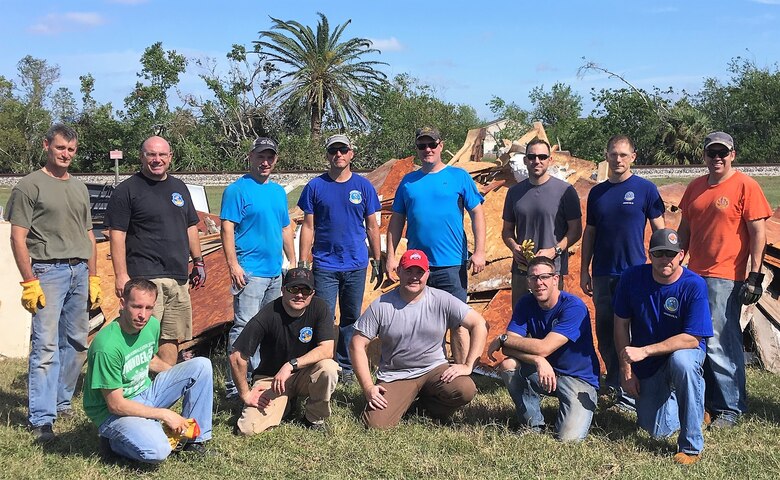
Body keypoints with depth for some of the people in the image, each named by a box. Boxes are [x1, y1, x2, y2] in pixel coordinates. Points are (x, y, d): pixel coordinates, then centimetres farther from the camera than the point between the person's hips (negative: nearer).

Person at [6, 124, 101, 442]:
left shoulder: (79, 188, 18)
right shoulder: (30, 186, -1)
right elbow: (18, 237, -6)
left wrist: (93, 277, 14)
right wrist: (29, 281, -13)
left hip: (79, 272, 6)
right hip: (48, 271, -6)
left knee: (76, 343, 8)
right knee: (46, 345, -10)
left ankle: (62, 401, 22)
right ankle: (40, 419, -9)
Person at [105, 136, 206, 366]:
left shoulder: (179, 187, 17)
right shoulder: (127, 190, -3)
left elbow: (191, 227, 24)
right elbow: (117, 235, -7)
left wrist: (198, 262, 18)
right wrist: (121, 275, -14)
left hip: (178, 277, 7)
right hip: (145, 277, -7)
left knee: (172, 338, 10)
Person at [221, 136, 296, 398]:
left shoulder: (279, 191, 16)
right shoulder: (237, 190, -6)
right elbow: (227, 228, -12)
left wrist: (292, 261, 17)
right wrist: (233, 265, -18)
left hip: (276, 271, 8)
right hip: (250, 271, -8)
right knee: (244, 326, -11)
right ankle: (234, 384, -7)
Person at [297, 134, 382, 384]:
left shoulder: (363, 186, 4)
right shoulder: (315, 186, 1)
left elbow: (372, 227, 9)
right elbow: (308, 227, 2)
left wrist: (377, 260, 6)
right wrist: (303, 264, -3)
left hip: (356, 265, 2)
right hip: (325, 265, -1)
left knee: (351, 318, 9)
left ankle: (346, 366, 21)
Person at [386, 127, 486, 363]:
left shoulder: (459, 176, 2)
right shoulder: (408, 181, 11)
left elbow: (477, 213, 0)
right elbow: (397, 221, 12)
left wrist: (479, 252, -9)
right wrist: (391, 256, 4)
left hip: (452, 264, -3)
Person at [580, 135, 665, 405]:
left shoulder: (645, 189, -1)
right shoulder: (597, 192, 11)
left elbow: (659, 231, 0)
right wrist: (584, 270, 10)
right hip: (602, 274, 4)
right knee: (605, 331, 8)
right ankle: (616, 383, 21)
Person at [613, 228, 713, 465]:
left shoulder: (694, 285, -21)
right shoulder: (632, 277, -12)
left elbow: (692, 339, -25)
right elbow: (621, 324, -3)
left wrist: (644, 351, -30)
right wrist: (626, 368, -6)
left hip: (684, 351, -3)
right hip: (646, 367, 3)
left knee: (681, 361, -40)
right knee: (657, 431, -1)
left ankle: (691, 446, -25)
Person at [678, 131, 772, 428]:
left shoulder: (745, 186, -7)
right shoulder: (695, 187, 13)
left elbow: (758, 233, -9)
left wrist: (755, 275, -13)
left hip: (726, 278, -7)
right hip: (694, 275, 7)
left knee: (719, 344, -7)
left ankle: (731, 408, 5)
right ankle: (707, 400, 25)